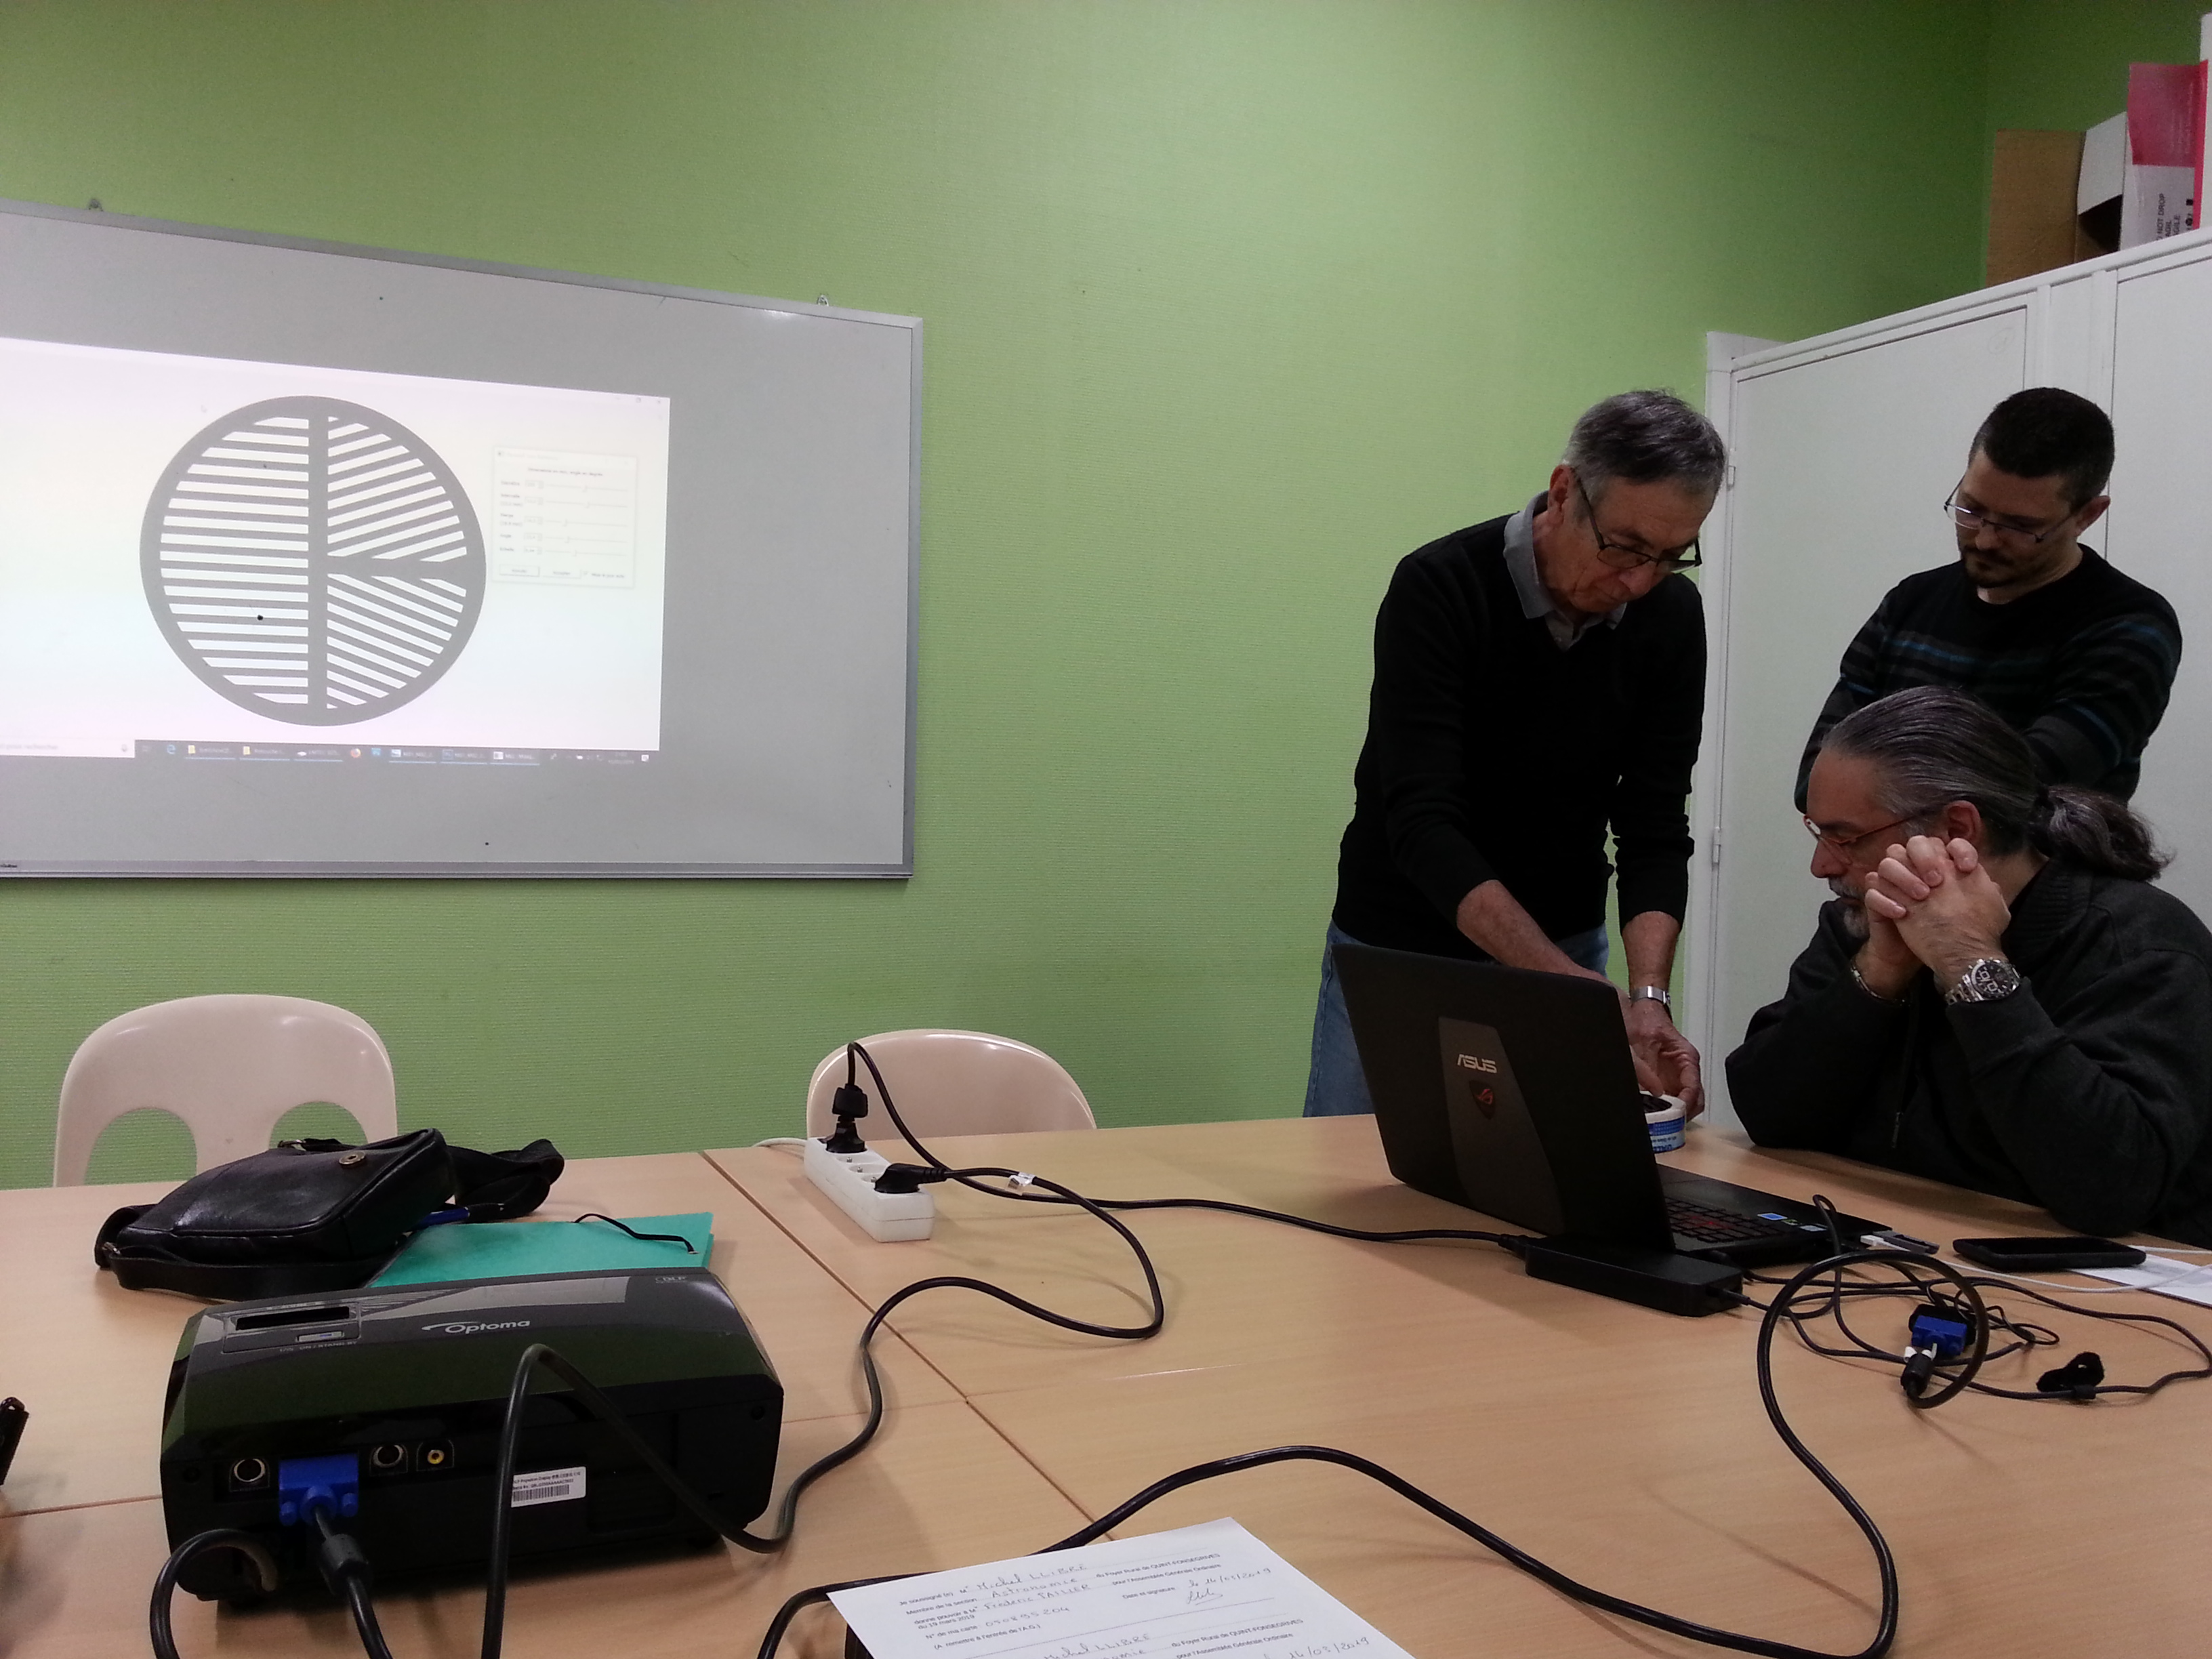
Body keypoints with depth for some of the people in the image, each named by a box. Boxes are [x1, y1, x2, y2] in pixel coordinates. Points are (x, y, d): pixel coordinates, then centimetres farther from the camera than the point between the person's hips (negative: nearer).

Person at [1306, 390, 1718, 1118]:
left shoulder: (1672, 617, -10)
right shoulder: (1437, 588, -24)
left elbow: (1654, 827, -10)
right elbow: (1423, 824, -30)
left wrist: (1648, 997, -27)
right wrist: (1572, 983, -38)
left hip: (1564, 949, 4)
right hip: (1402, 949, -3)